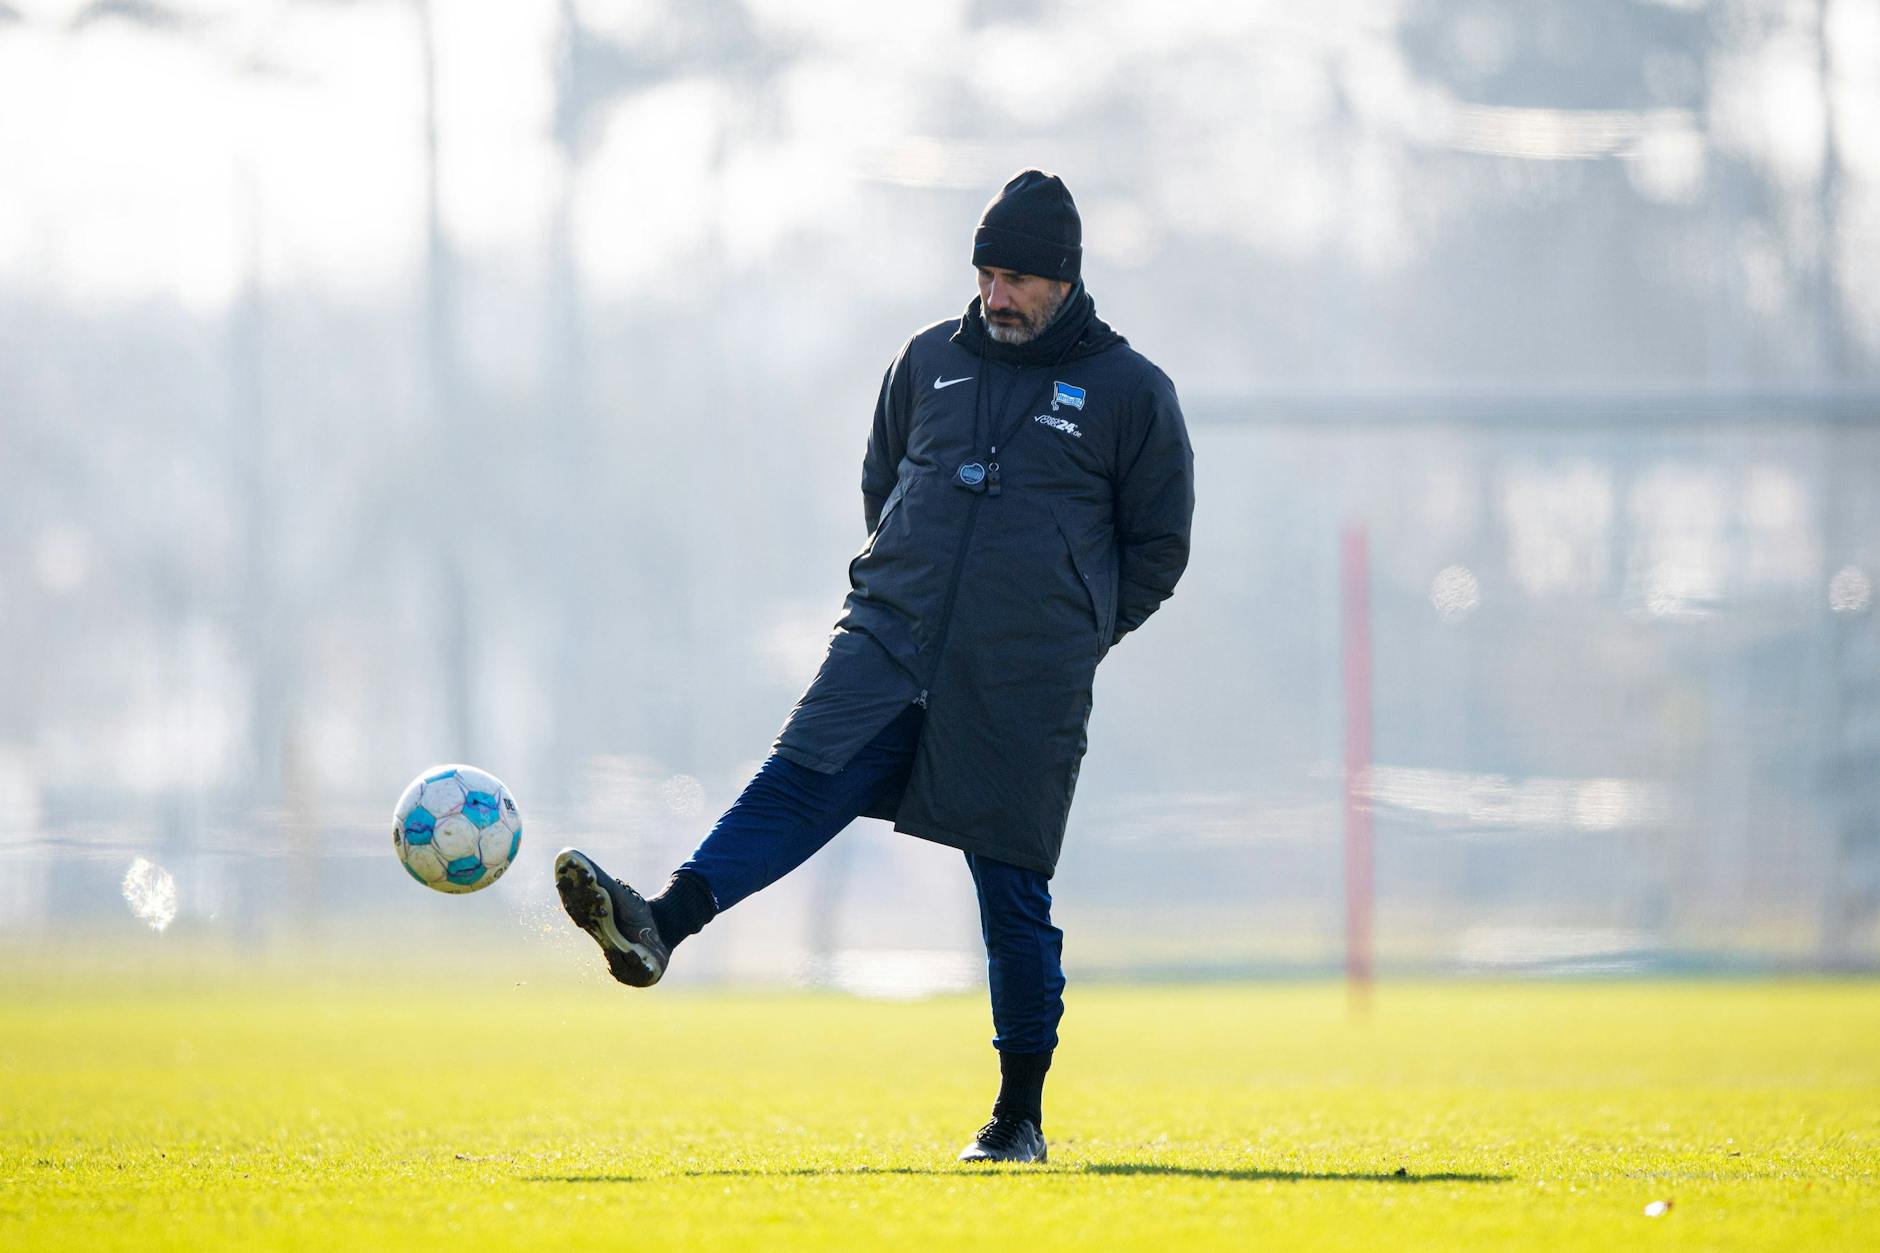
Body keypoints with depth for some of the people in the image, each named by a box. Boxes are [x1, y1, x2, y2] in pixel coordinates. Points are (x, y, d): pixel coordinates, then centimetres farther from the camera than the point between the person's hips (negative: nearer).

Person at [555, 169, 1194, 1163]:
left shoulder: (1129, 393, 2)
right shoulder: (929, 361, 12)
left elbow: (1158, 546, 9)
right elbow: (880, 480, 26)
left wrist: (1070, 633, 5)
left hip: (1022, 690, -3)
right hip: (889, 644, 3)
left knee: (1014, 895, 1)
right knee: (797, 782, -19)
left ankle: (1020, 1118, 11)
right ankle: (659, 926, -39)